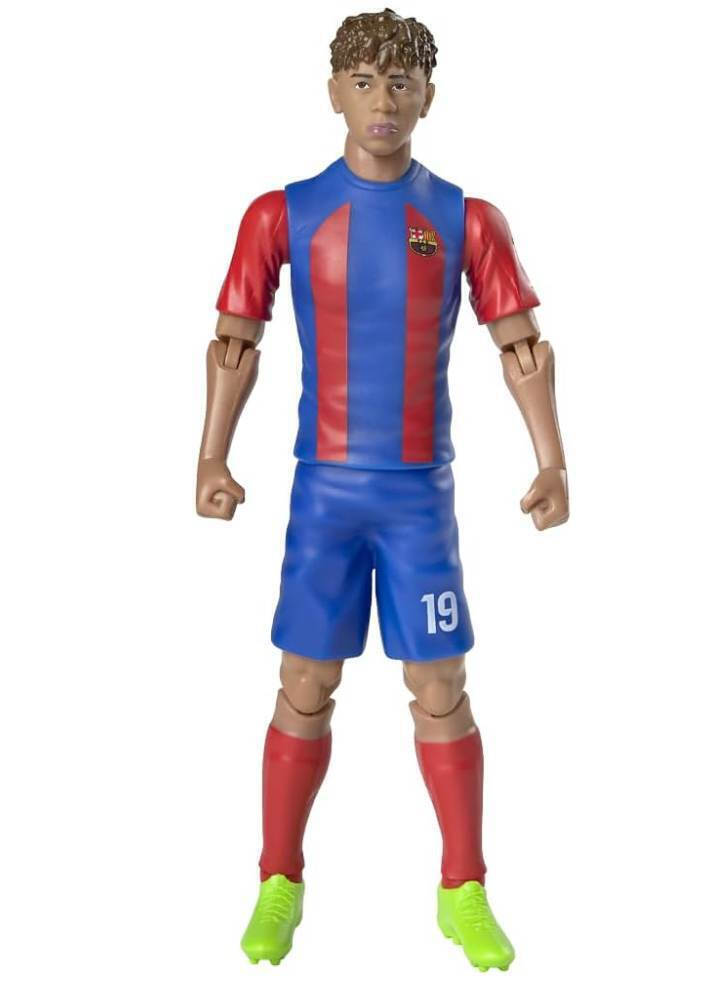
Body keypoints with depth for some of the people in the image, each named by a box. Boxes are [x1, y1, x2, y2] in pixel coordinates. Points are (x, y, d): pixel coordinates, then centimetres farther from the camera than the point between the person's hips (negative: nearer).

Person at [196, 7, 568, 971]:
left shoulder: (466, 219, 2)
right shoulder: (283, 214, 2)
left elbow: (522, 347, 4)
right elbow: (234, 340, 5)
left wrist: (552, 464, -7)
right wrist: (212, 460, -7)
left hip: (422, 492, 0)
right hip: (324, 490, 0)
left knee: (441, 694, 4)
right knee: (305, 691, 5)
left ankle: (465, 896, 19)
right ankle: (279, 888, 22)